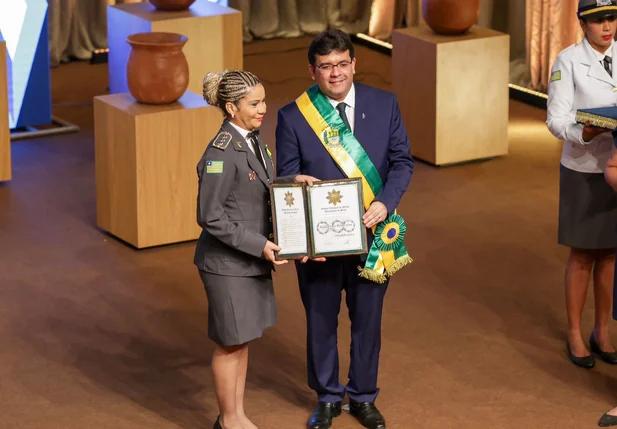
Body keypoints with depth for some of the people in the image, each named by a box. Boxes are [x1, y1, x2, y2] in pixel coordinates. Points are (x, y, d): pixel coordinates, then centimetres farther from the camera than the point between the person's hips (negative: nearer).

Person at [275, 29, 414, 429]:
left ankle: (363, 397, 33)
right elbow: (287, 180, -5)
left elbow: (402, 160, -2)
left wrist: (384, 203, -18)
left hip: (371, 232, 1)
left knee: (367, 319, 14)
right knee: (321, 320, 14)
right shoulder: (293, 117, -8)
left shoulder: (384, 104, -3)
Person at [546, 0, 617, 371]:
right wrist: (585, 134, -33)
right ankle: (575, 336, 23)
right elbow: (557, 120, -13)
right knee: (582, 257, 7)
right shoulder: (568, 61, -12)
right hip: (584, 172, -3)